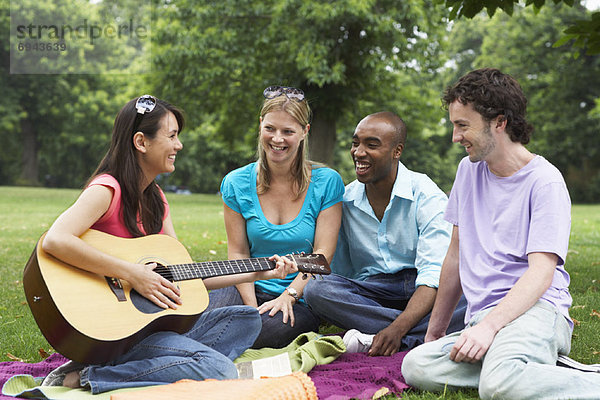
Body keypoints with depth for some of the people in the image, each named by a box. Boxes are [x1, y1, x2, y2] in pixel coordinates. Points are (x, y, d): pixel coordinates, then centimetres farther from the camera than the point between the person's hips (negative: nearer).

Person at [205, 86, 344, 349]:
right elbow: (238, 253, 2)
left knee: (270, 328, -35)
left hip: (302, 298, -2)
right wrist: (252, 306, -12)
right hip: (252, 290, 2)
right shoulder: (236, 184, 3)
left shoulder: (327, 182, -2)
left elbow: (322, 254, -5)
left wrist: (289, 296, -18)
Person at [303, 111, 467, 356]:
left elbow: (434, 274, -17)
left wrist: (397, 329, -33)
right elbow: (340, 272, 14)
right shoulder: (344, 201, 7)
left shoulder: (427, 196, -7)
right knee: (316, 290, -28)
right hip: (371, 294, 3)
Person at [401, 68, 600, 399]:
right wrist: (435, 330, 22)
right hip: (482, 317, 7)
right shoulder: (469, 170, 16)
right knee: (416, 367, -24)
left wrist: (489, 325, -25)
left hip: (534, 309, -7)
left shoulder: (545, 181, -4)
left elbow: (540, 273, -12)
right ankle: (541, 366, -13)